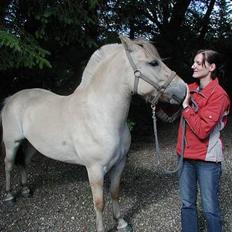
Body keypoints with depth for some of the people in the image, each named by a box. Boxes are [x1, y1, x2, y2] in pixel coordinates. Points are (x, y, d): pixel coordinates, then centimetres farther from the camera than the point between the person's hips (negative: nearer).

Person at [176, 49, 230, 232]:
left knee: (210, 209, 4)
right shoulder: (191, 89, 5)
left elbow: (202, 130, -21)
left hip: (207, 158, -6)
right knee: (187, 204, 15)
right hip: (186, 155, 6)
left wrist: (186, 106, -17)